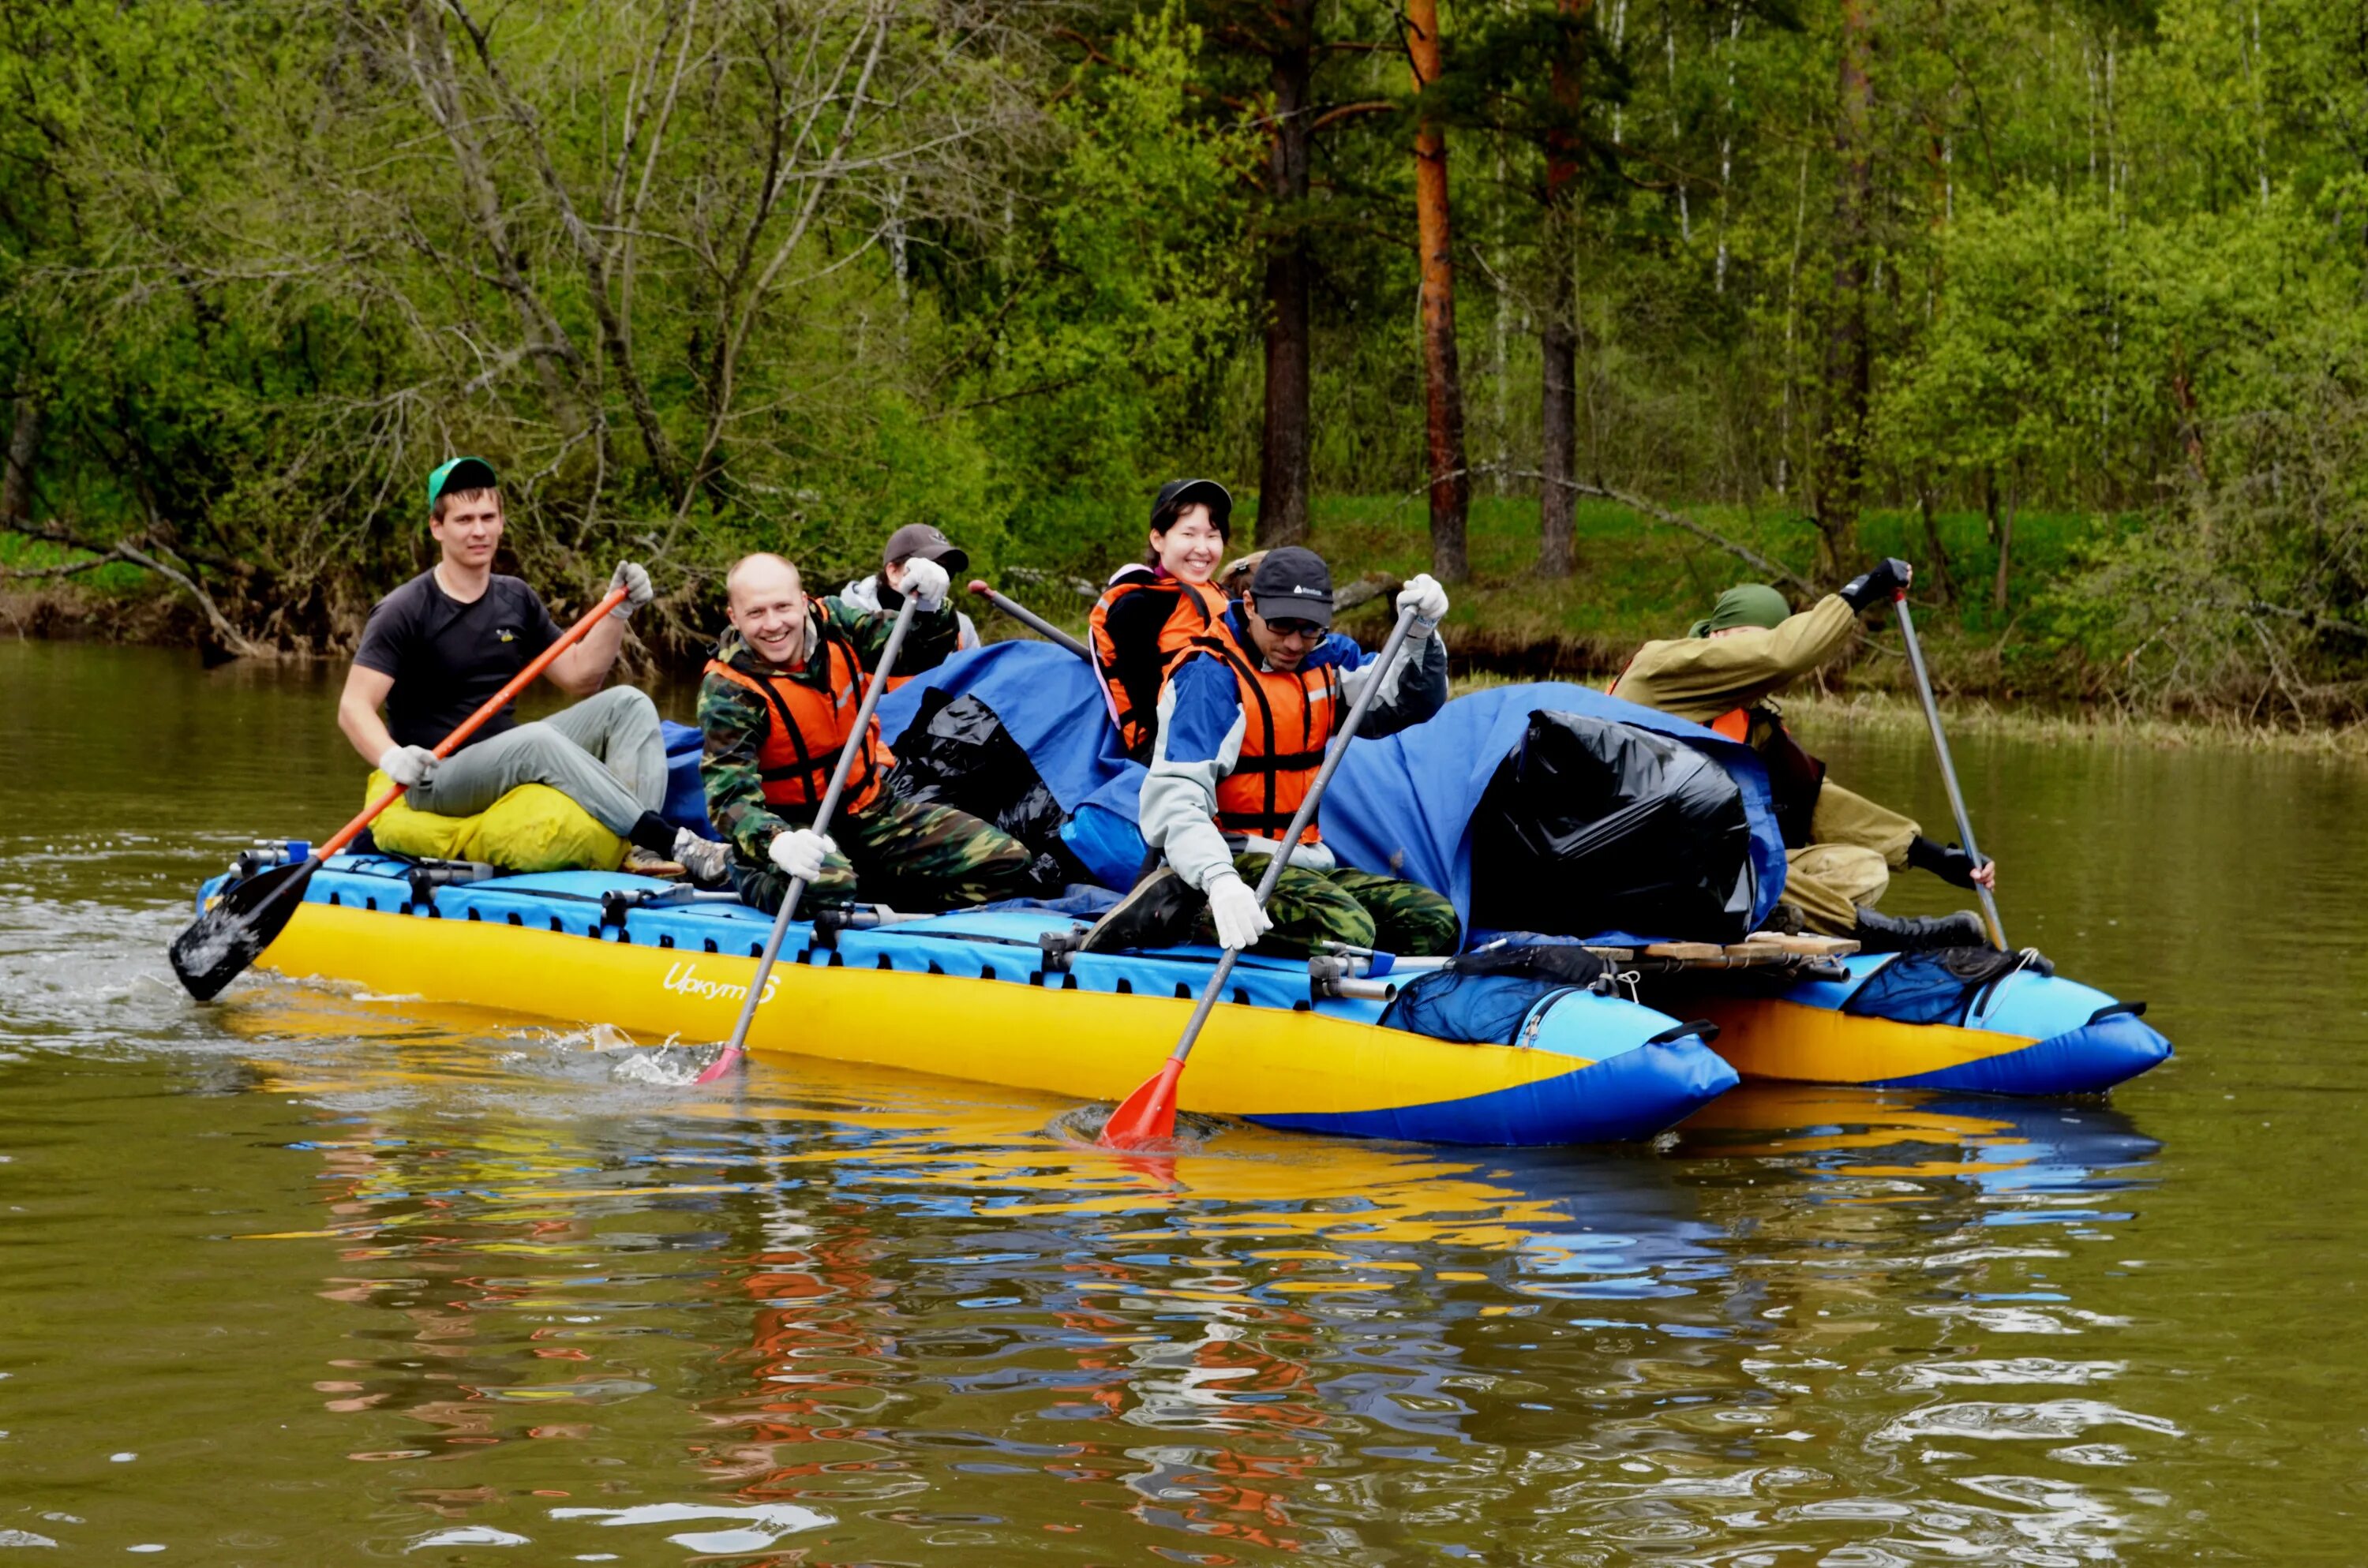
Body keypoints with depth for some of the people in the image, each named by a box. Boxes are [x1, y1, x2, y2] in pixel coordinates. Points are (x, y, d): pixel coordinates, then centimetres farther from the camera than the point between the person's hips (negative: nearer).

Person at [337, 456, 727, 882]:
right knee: (536, 739, -35)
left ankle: (641, 848, -28)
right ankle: (672, 840, -38)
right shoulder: (403, 612, -8)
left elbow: (578, 676, 15)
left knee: (627, 705, -7)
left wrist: (618, 610, 2)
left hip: (509, 765, 7)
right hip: (435, 779, -7)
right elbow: (354, 707, -16)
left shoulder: (516, 600, 11)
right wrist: (392, 759, -36)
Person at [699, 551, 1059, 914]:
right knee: (825, 888, -42)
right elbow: (730, 796, -28)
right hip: (796, 826, -6)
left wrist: (929, 608, -21)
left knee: (1006, 862, -7)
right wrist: (778, 842, -50)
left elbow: (920, 652, 4)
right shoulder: (728, 691, -18)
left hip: (872, 811, 6)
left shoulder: (832, 621, -4)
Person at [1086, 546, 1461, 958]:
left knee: (1438, 922, -5)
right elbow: (1176, 797, -25)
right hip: (1233, 861, -9)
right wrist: (1220, 880, -42)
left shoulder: (1325, 658, 11)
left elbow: (1408, 701, 8)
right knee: (1346, 929, -33)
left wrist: (1421, 632, -12)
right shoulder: (1210, 676, -14)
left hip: (1305, 862, 9)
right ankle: (1182, 912, -24)